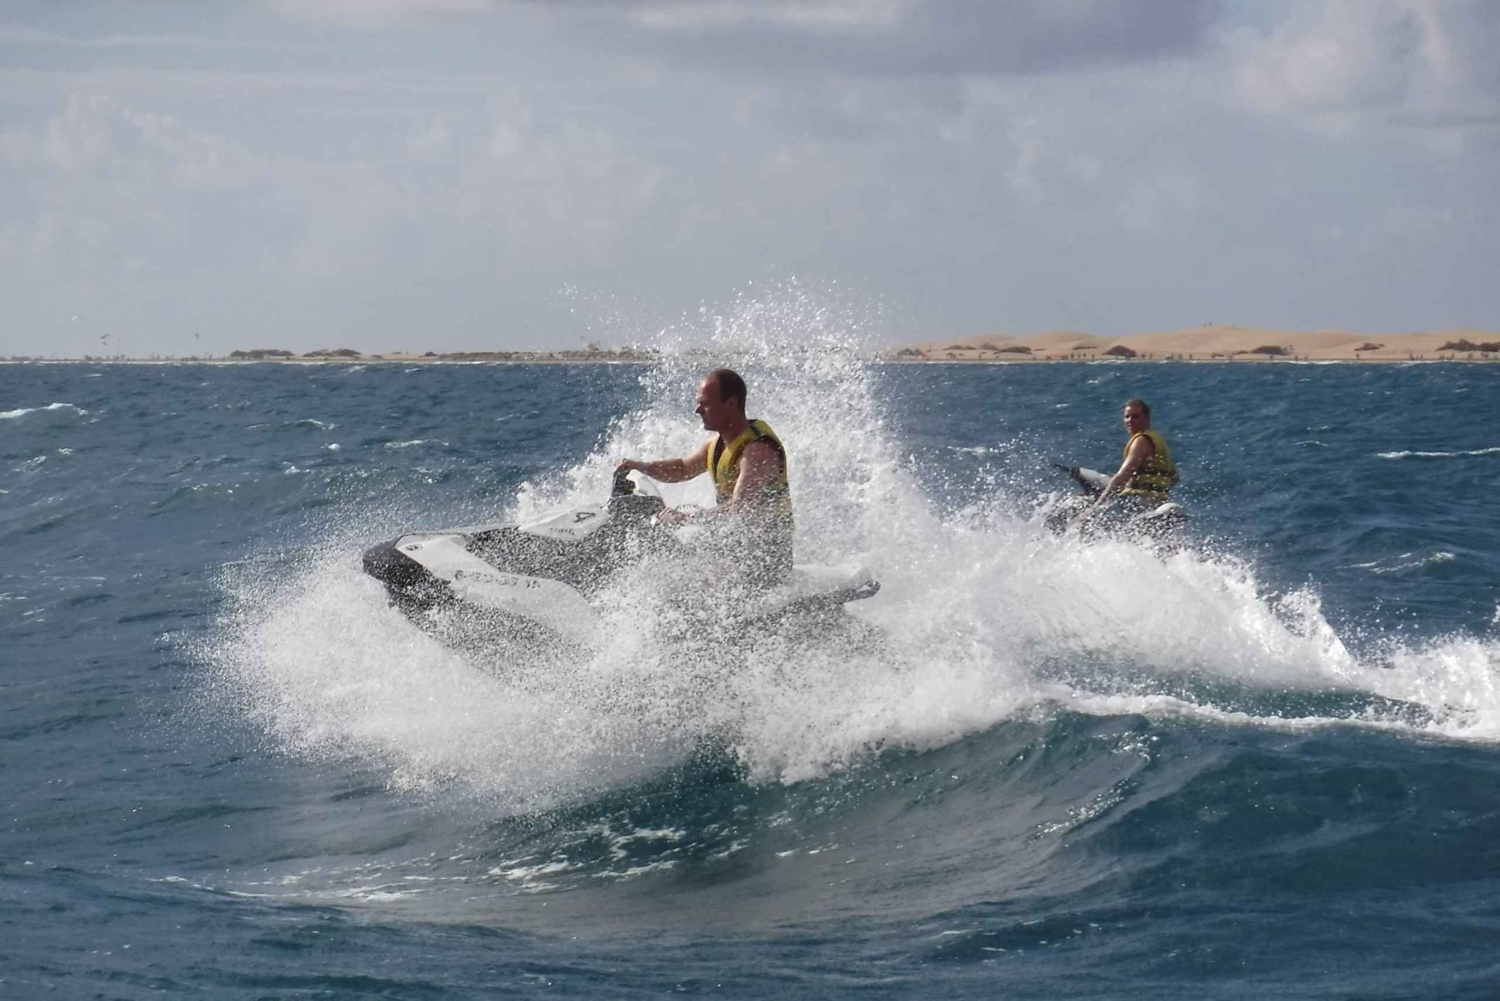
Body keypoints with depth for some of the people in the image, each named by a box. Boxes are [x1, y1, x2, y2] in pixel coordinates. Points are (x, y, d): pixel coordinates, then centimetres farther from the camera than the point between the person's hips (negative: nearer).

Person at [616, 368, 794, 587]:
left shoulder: (757, 450, -23)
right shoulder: (719, 442, 7)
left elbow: (739, 509, -33)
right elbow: (683, 469, 22)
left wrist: (685, 517, -37)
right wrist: (642, 466, 4)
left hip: (768, 555, -10)